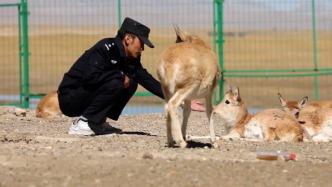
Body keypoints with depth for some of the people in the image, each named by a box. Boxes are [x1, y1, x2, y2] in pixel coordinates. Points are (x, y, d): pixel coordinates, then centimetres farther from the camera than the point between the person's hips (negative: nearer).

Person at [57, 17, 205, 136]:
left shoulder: (131, 60, 6)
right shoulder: (107, 48, -19)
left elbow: (149, 82, 3)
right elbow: (90, 77, -30)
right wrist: (121, 76, -19)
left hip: (85, 97, 9)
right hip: (69, 98, -9)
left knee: (131, 83, 1)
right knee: (115, 83, -26)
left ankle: (97, 123, 4)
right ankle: (83, 124, -17)